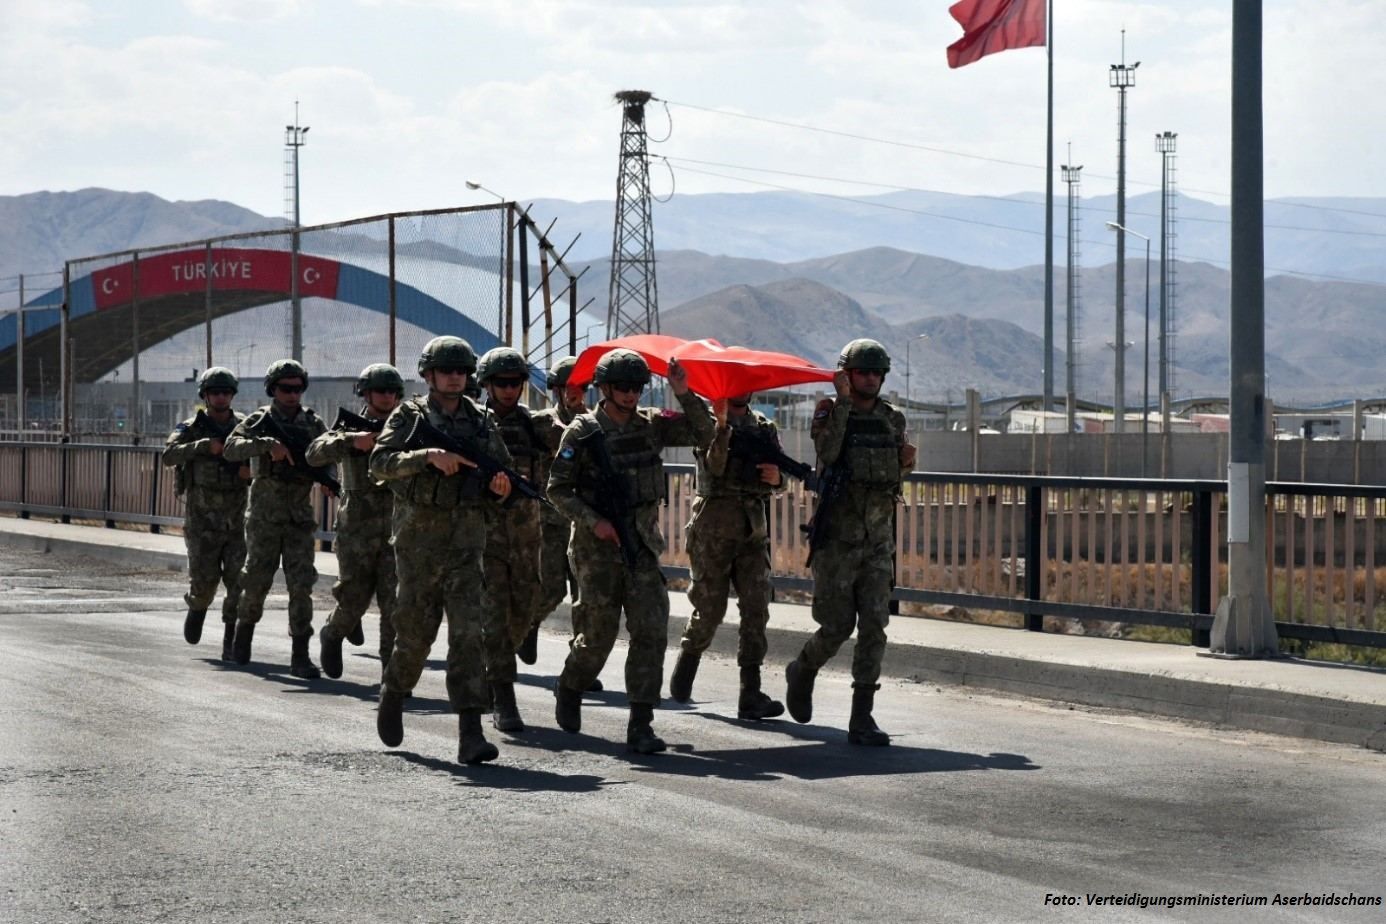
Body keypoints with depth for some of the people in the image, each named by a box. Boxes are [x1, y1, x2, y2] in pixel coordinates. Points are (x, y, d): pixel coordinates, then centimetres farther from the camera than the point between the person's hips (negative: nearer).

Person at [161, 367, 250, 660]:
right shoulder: (191, 429, -2)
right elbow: (169, 455, -19)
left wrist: (251, 473, -12)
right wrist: (205, 446, -31)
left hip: (236, 521, 2)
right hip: (202, 522, -2)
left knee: (239, 583, -8)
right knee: (204, 581, -4)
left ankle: (231, 643, 1)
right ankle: (197, 607, 31)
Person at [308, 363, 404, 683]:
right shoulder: (350, 427, 2)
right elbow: (315, 453, -12)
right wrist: (352, 440, -26)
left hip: (397, 529, 1)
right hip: (357, 529, -1)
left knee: (396, 602, -7)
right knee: (354, 597, 4)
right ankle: (333, 635, 36)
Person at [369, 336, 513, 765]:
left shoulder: (483, 421, 12)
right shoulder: (410, 416, 2)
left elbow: (501, 473, 18)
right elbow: (380, 463, -12)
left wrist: (500, 487, -6)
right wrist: (429, 456, -25)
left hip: (467, 538, 2)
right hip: (419, 536, -2)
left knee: (468, 630, -10)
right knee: (416, 630, 6)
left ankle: (470, 733, -15)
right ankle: (393, 694, 37)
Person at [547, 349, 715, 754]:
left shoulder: (651, 424, 5)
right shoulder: (583, 432, -6)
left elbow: (702, 432, 2)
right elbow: (557, 488, -4)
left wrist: (685, 394, -12)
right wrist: (593, 521, -15)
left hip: (643, 545, 3)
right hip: (598, 548, -3)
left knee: (651, 632, -8)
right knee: (598, 634, 5)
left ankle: (640, 725, -6)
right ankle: (569, 690, 36)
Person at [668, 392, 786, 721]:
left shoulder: (765, 428, 14)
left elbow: (777, 482, 13)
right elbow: (713, 466, -17)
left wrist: (777, 477, -11)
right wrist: (722, 425, -29)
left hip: (753, 530, 4)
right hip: (713, 529, -4)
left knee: (756, 609, -6)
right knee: (710, 610, 1)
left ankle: (751, 694, -7)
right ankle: (686, 661, 30)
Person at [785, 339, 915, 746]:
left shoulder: (892, 419, 10)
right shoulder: (829, 412, -4)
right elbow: (827, 453, -23)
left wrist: (906, 463, -3)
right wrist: (842, 401, -22)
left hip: (879, 540, 4)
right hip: (837, 539, -4)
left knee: (874, 627, -5)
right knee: (836, 627, -2)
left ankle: (862, 720, -3)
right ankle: (802, 671, 31)